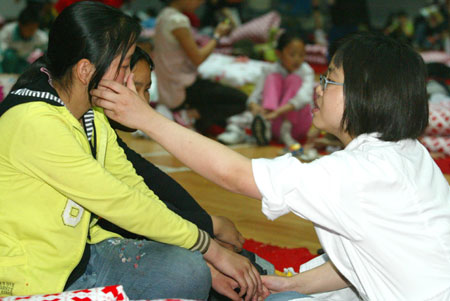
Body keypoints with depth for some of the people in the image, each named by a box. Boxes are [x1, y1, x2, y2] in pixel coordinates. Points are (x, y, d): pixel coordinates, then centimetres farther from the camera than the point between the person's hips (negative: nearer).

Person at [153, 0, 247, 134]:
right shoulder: (178, 20, -21)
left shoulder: (164, 15, 8)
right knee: (241, 100, -9)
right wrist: (217, 36, -4)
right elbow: (197, 59, -17)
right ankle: (192, 114, -11)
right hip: (182, 90, -10)